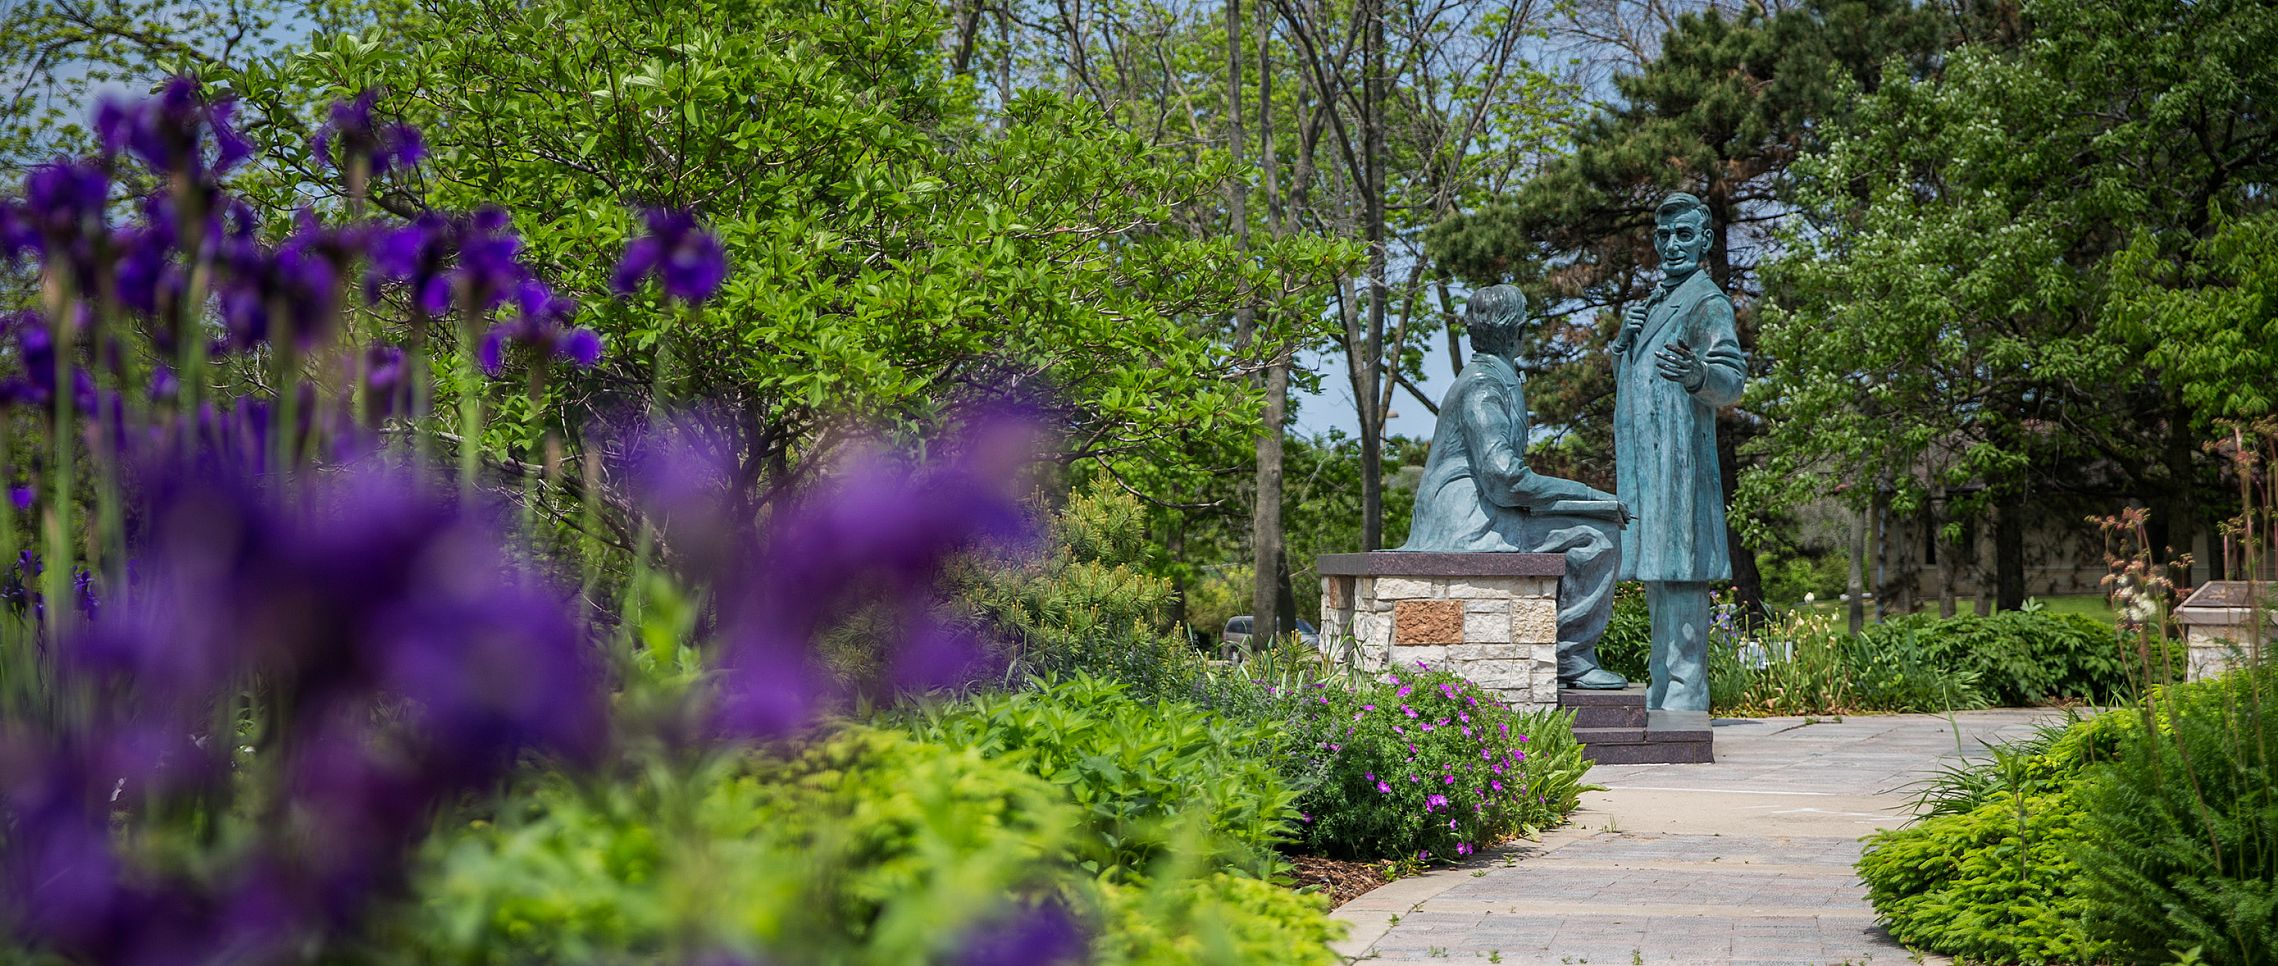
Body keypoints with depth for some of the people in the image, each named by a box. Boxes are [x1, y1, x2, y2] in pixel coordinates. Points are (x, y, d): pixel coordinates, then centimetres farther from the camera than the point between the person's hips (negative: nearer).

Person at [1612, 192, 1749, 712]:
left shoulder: (1707, 302, -5)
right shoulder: (1655, 302, 21)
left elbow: (1732, 380, -15)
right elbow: (1626, 379, 26)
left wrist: (1697, 373, -37)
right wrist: (1624, 341, 5)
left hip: (1680, 457, -9)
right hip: (1643, 459, 9)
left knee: (1679, 571, -12)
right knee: (1655, 571, 10)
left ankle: (1686, 693, -12)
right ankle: (1663, 691, 15)